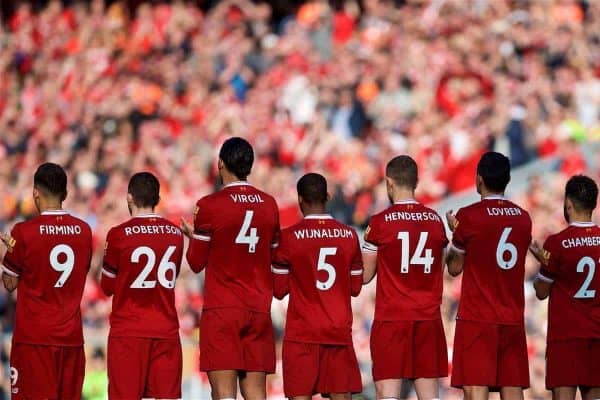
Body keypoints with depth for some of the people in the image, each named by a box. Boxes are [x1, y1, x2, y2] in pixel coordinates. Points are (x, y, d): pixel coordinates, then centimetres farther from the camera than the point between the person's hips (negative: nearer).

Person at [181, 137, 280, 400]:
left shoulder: (210, 206, -6)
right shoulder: (269, 205, 8)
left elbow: (197, 263, 1)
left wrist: (192, 235, 19)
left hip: (221, 309, -4)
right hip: (259, 310, 4)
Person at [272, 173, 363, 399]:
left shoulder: (289, 237, -6)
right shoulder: (349, 236, 3)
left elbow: (279, 291, 0)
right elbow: (355, 288, 10)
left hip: (302, 335, -3)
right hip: (340, 332, 3)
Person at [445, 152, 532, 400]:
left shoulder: (469, 217, -7)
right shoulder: (523, 218, 8)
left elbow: (454, 268, 2)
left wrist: (455, 232, 19)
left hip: (476, 319, -5)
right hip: (513, 320, 5)